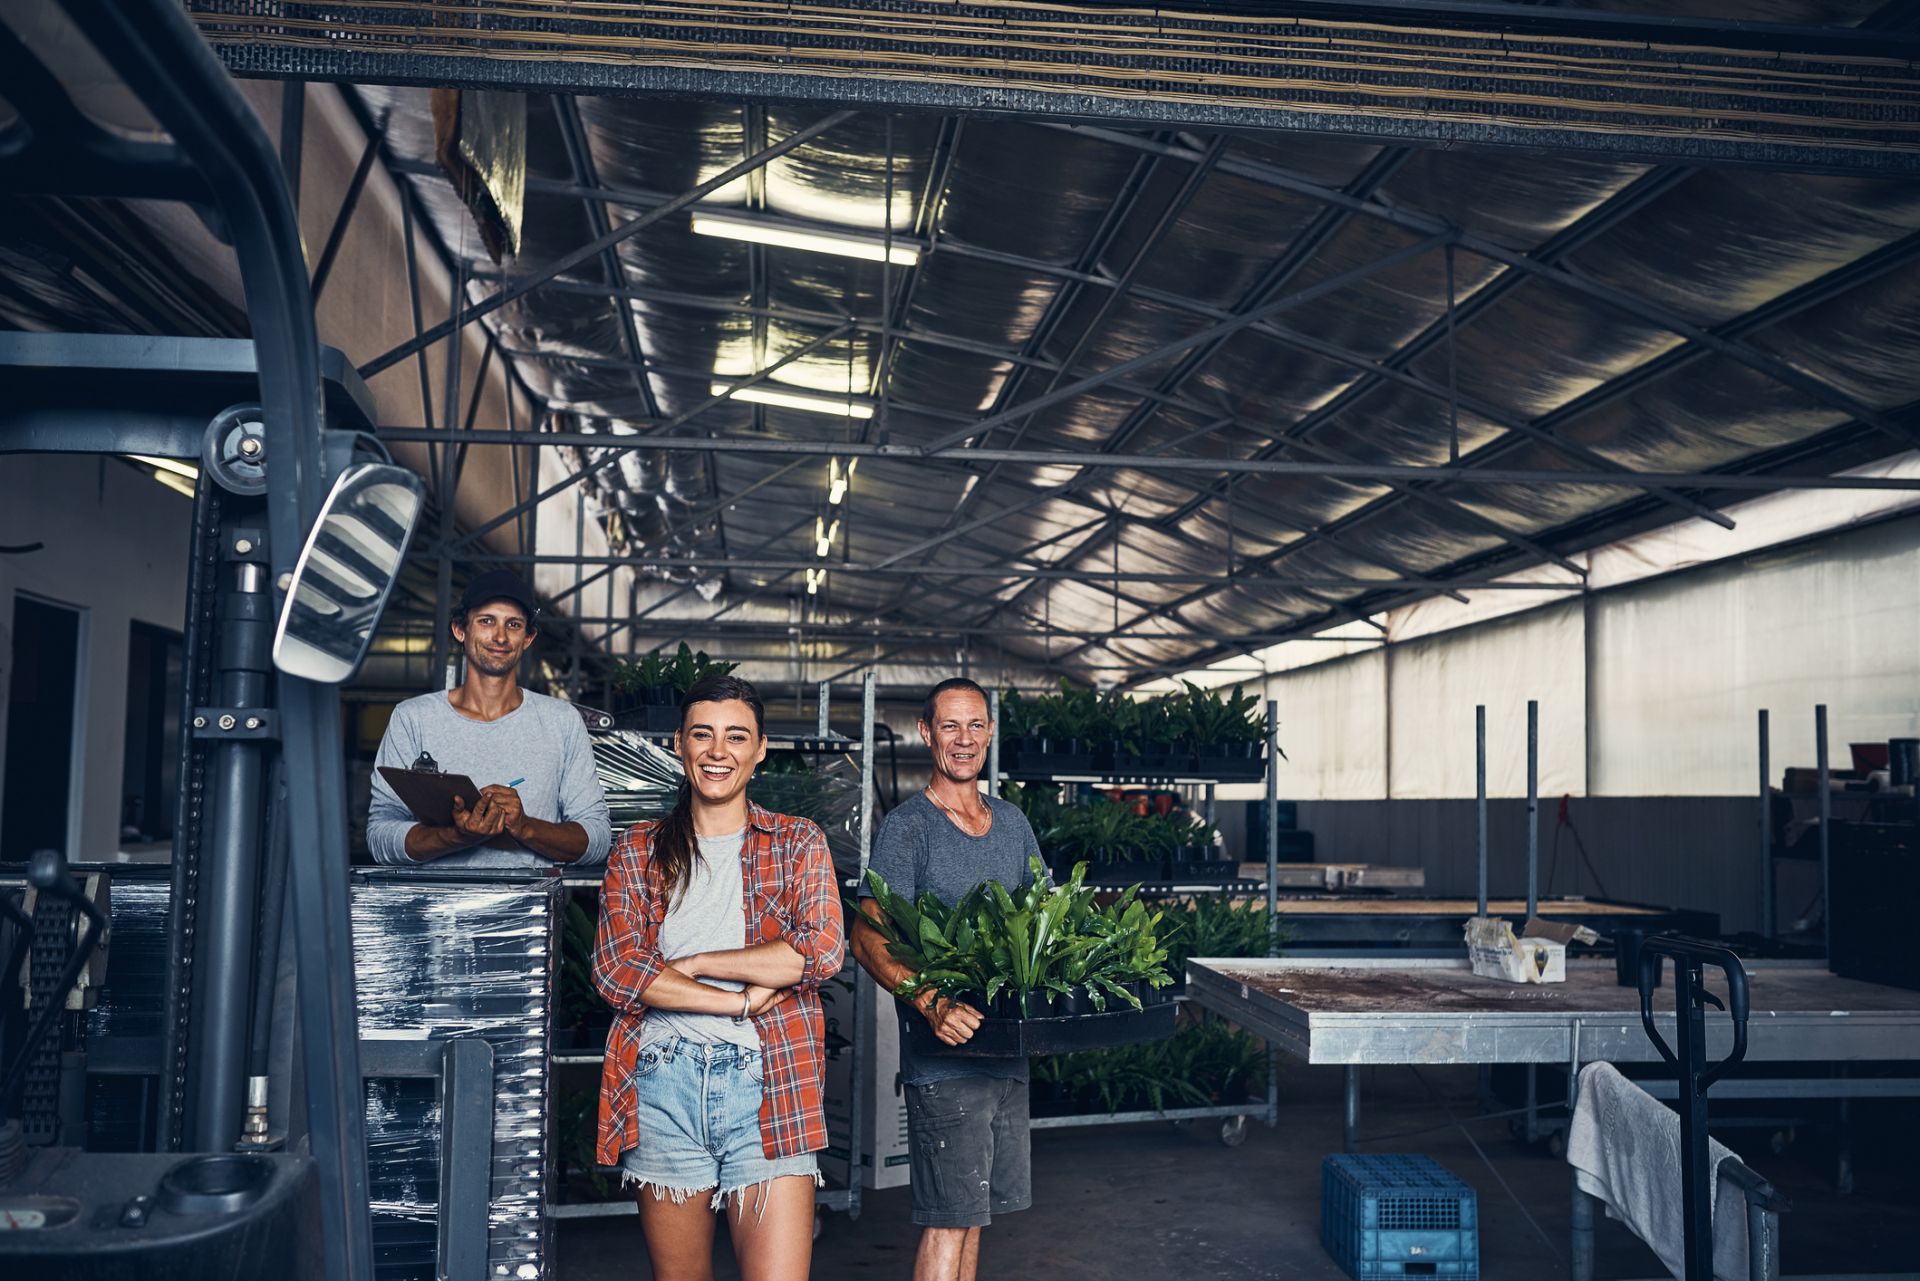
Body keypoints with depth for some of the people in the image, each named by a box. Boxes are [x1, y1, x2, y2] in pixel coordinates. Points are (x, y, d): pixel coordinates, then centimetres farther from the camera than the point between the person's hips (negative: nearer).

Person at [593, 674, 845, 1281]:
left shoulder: (798, 844, 9)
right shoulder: (639, 850, 11)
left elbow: (821, 953, -6)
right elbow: (615, 969, -2)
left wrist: (691, 963, -6)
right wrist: (741, 1000, -9)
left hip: (768, 1083, -1)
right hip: (661, 1087, 2)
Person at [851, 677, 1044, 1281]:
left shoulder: (1012, 823, 12)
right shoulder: (907, 827, -9)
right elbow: (870, 939, -16)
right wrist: (934, 1006, -31)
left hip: (1007, 1048, 7)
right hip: (944, 1053, -7)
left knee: (974, 1211, 16)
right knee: (949, 1220, -5)